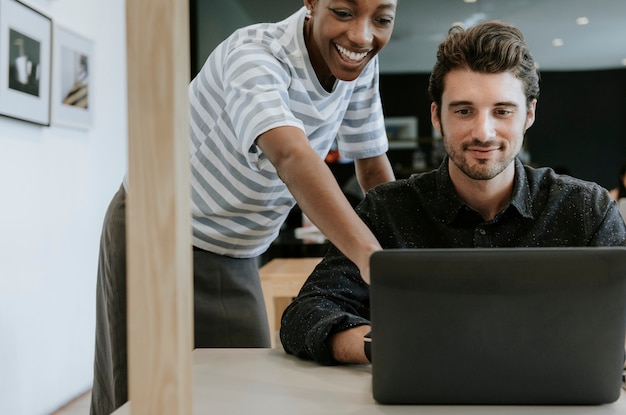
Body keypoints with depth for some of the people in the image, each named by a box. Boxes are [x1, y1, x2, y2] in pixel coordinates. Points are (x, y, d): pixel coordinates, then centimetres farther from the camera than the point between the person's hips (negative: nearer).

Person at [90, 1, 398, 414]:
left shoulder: (361, 63, -7)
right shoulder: (254, 56, -29)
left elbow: (374, 165, 4)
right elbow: (293, 158, -47)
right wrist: (371, 255, -61)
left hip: (237, 259, 6)